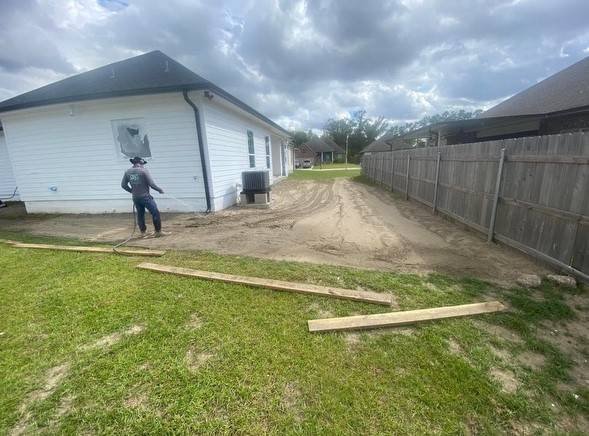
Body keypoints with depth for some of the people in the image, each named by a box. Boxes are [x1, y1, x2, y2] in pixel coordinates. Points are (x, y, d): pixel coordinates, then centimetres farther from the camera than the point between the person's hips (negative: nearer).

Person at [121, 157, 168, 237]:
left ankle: (143, 231, 27)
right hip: (145, 196, -6)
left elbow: (123, 185, 10)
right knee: (155, 213, 1)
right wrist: (160, 190, 2)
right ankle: (158, 231, 3)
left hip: (135, 197, 6)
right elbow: (151, 184, -13)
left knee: (140, 214, 19)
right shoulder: (144, 171, -12)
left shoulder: (127, 172, 5)